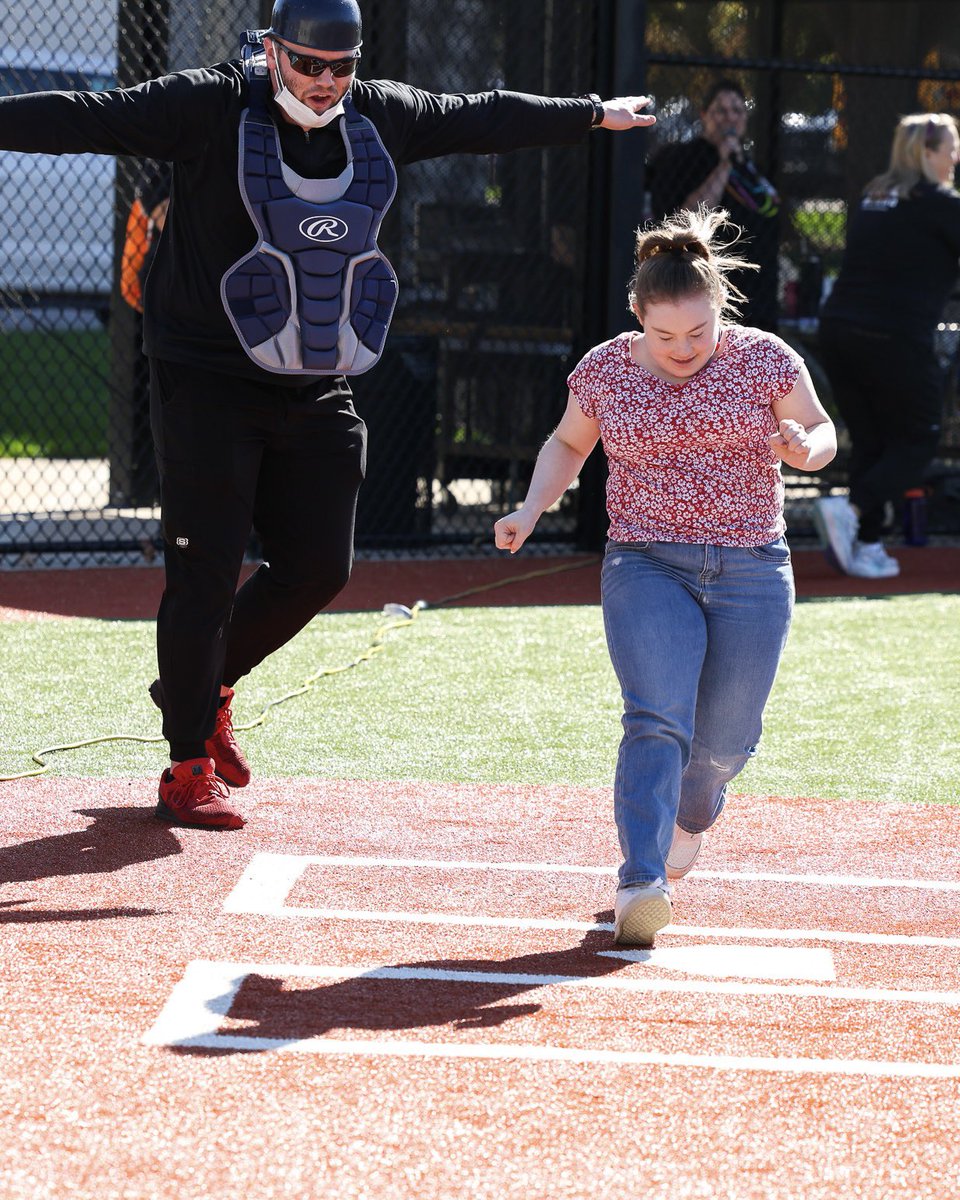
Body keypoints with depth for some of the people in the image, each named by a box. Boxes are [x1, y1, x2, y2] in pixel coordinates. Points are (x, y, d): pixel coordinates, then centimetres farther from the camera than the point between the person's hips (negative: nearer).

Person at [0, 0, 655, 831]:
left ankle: (203, 686, 32)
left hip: (319, 393, 6)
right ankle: (188, 768, 7)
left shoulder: (382, 118, 6)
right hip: (210, 382, -6)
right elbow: (91, 119, -19)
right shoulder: (212, 109, -11)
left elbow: (482, 118, 20)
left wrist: (594, 115, 31)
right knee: (206, 575, -5)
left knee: (319, 568, 7)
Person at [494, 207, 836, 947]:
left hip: (751, 572, 1)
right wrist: (533, 509, 1)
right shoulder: (605, 371, 0)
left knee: (724, 742, 4)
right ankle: (641, 885, -29)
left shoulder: (764, 360, -3)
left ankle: (689, 816, 40)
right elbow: (568, 444, 17)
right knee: (658, 719, -21)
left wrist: (803, 448, -17)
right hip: (647, 566, -1)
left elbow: (823, 434, 7)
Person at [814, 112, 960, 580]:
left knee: (869, 441, 14)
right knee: (918, 440, 6)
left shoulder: (873, 196, 16)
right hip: (896, 338, -7)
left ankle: (866, 547, 8)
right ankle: (850, 509, -14)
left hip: (839, 328, 7)